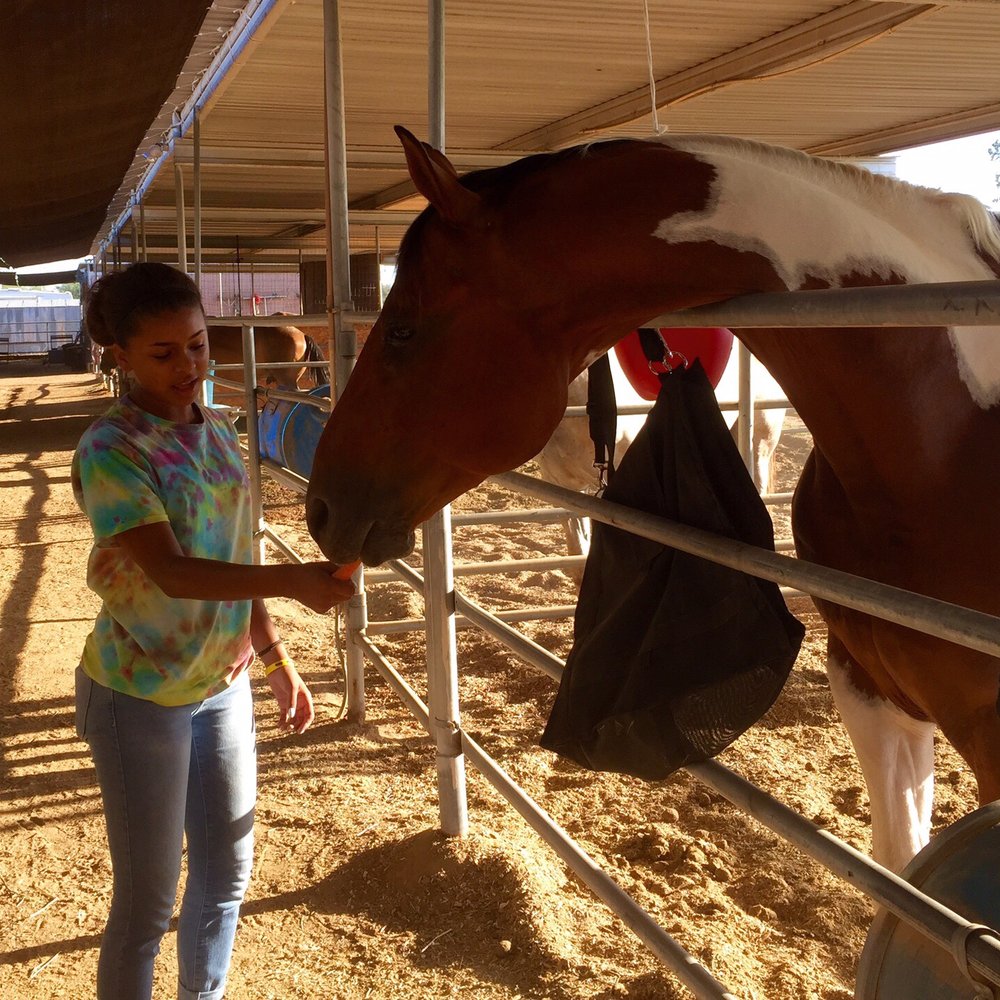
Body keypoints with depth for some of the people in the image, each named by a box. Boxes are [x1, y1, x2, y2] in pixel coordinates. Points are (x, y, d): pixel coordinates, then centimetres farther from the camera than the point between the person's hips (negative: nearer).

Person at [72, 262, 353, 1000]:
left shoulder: (221, 433, 2)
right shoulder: (111, 451, -19)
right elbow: (171, 572, -29)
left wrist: (277, 658, 11)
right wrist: (293, 580, -41)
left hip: (224, 683, 7)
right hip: (141, 696, -6)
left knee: (228, 873, 19)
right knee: (148, 901, 6)